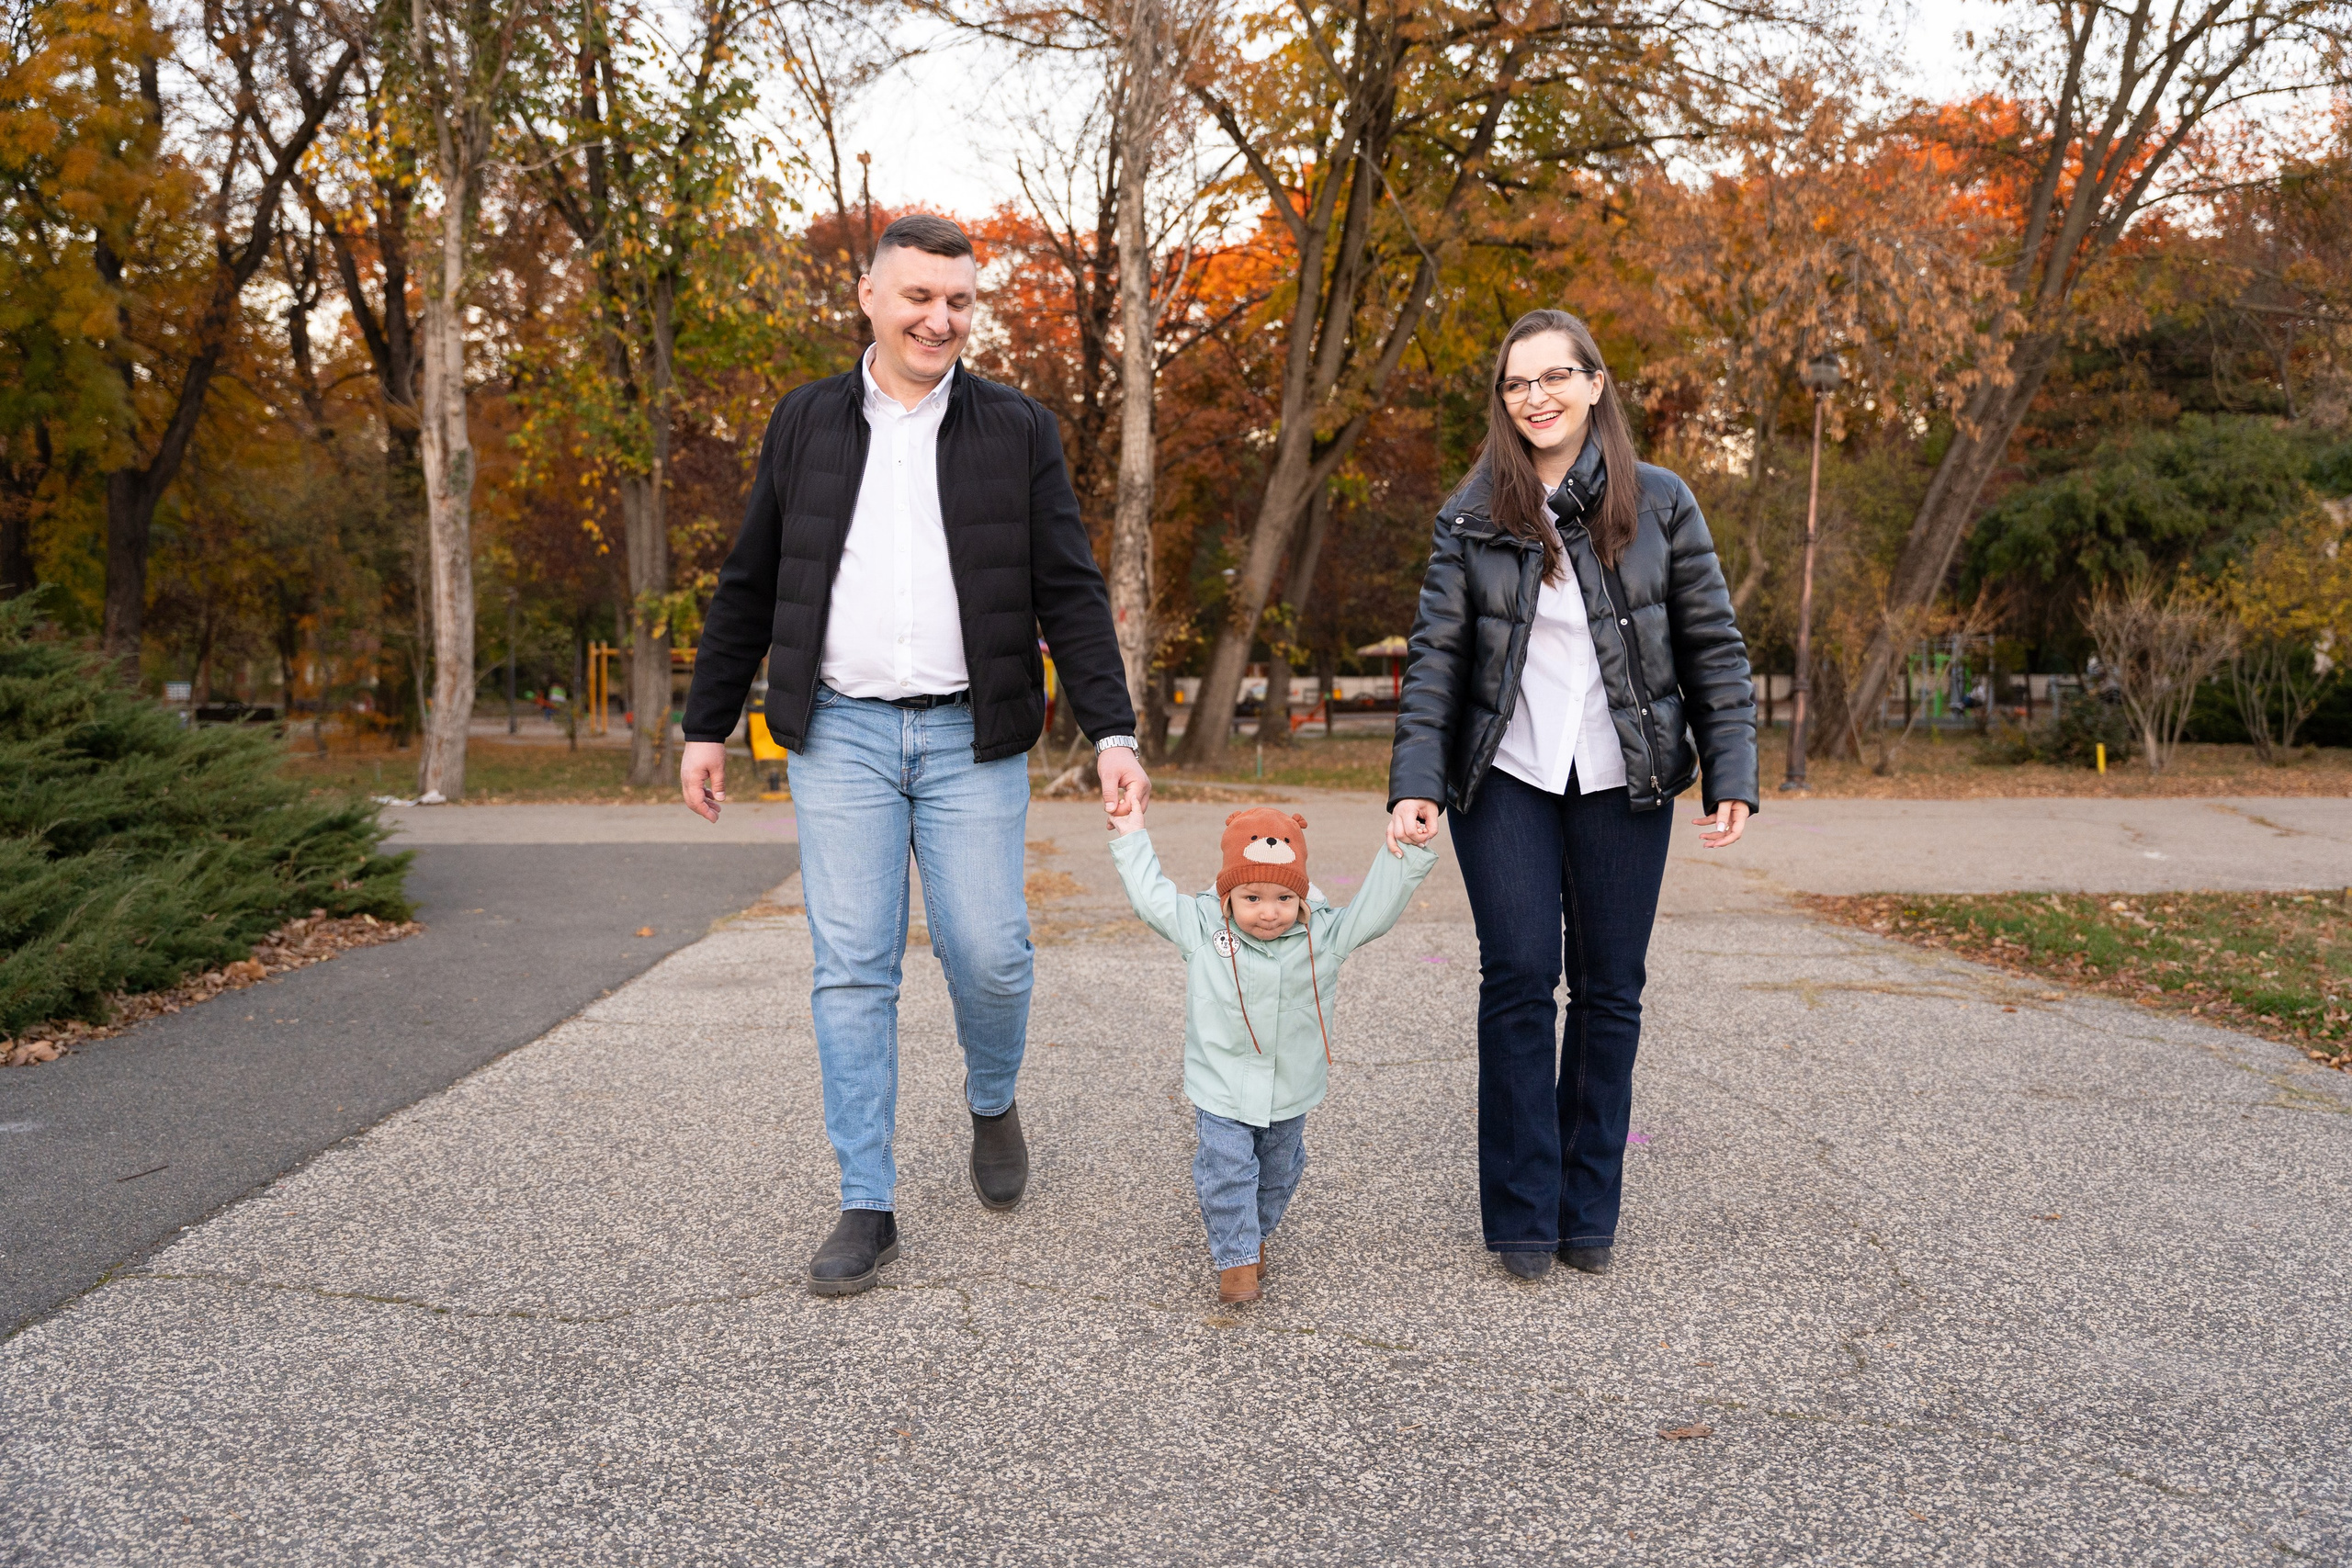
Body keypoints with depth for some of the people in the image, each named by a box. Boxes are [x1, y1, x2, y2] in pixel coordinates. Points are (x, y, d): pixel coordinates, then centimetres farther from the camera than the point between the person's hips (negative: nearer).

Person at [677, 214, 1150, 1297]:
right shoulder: (806, 423, 8)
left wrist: (1113, 733, -10)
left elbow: (1070, 594, 0)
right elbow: (747, 588, 11)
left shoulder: (1018, 431, 4)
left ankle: (993, 1106, 31)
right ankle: (867, 1207, 9)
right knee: (851, 968, 0)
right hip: (839, 733, 1)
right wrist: (706, 726, 9)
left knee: (987, 952, -2)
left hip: (968, 737, -1)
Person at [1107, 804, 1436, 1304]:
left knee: (1278, 1174, 20)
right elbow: (1152, 897, -4)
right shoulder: (1202, 929, -12)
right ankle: (1236, 1258, 9)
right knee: (1227, 1174, -7)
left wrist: (1406, 854, -18)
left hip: (1290, 1092, 3)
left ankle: (1254, 1232, 45)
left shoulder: (1324, 936, -10)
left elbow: (1375, 907, -9)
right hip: (1222, 1092, -2)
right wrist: (1133, 838, -3)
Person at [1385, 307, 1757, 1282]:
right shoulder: (1469, 518, 2)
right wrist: (1415, 784, -11)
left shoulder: (1660, 504, 1)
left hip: (1622, 783, 1)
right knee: (1519, 980, -4)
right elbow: (1433, 657, -1)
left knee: (1610, 988, 6)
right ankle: (1523, 1215, 9)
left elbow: (1714, 648, 3)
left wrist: (1731, 777, -5)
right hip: (1506, 779, 0)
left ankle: (1589, 1211, 19)